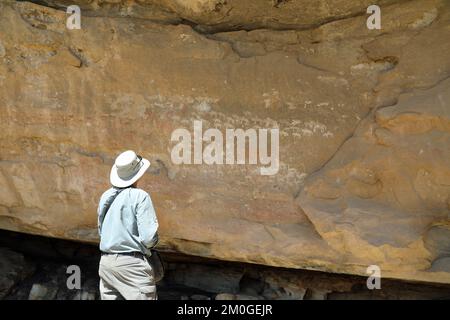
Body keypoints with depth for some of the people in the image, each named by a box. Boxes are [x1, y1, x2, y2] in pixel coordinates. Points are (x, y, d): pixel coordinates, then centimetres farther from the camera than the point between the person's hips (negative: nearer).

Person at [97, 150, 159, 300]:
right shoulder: (140, 196, -11)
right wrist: (152, 242, 5)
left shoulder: (105, 196, 9)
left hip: (105, 262, 7)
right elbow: (149, 238, -15)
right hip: (132, 264, -7)